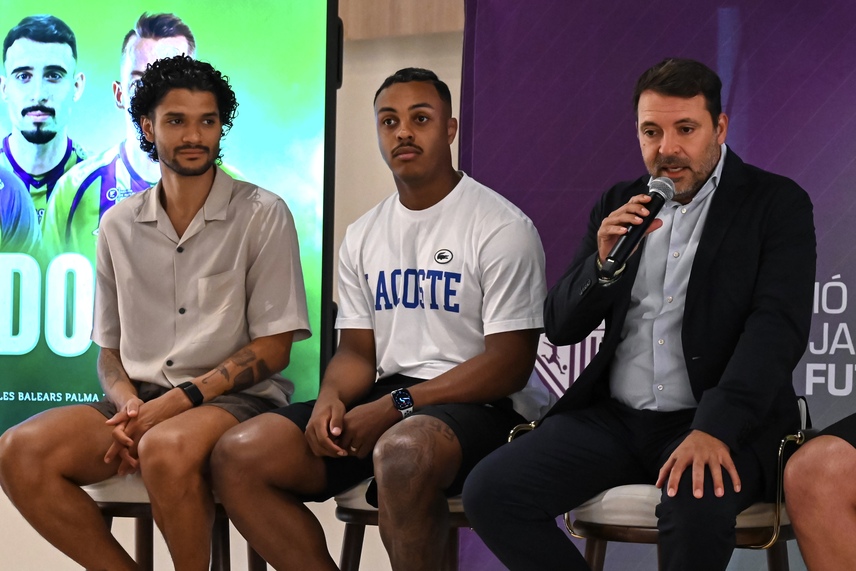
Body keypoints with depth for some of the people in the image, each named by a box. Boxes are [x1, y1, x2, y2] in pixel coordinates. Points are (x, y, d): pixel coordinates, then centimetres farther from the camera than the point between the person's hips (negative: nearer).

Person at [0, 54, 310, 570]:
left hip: (235, 399, -4)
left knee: (167, 447, -39)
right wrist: (128, 402, -6)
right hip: (142, 398, 5)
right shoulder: (119, 226, 14)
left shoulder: (262, 214, 1)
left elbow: (273, 349, -4)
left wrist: (180, 399, -14)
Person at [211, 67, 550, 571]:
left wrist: (397, 406, -17)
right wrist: (331, 397, -9)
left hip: (475, 405, -6)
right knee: (238, 456, -13)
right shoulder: (364, 236, 16)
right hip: (383, 401, 6)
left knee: (403, 450, -42)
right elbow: (358, 351, 17)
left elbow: (509, 365, -11)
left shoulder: (501, 227, -5)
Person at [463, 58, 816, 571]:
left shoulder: (777, 203, 0)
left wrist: (715, 430, -27)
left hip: (722, 423, -4)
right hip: (616, 416, 5)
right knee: (489, 491, -18)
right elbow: (560, 328, 12)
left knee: (698, 505, -38)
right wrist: (604, 264, -10)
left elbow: (778, 328, -13)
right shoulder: (619, 206, 14)